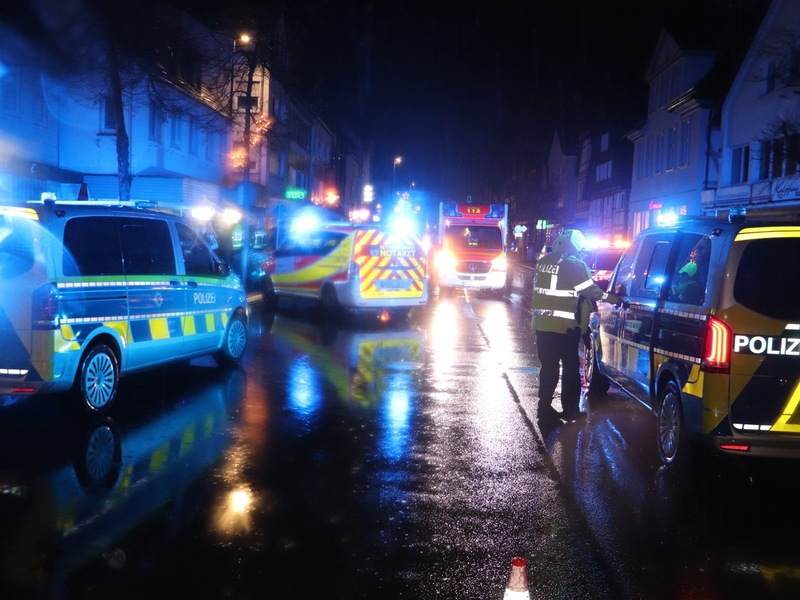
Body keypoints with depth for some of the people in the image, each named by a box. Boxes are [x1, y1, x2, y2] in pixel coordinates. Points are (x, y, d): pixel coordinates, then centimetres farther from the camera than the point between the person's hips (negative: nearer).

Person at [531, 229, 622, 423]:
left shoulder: (543, 261, 10)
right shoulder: (575, 264, -9)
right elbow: (590, 290, -6)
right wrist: (612, 298, 5)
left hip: (542, 322, 6)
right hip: (564, 325, -6)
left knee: (548, 367, 12)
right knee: (571, 367, 6)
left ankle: (545, 408, 12)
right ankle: (570, 410, 10)